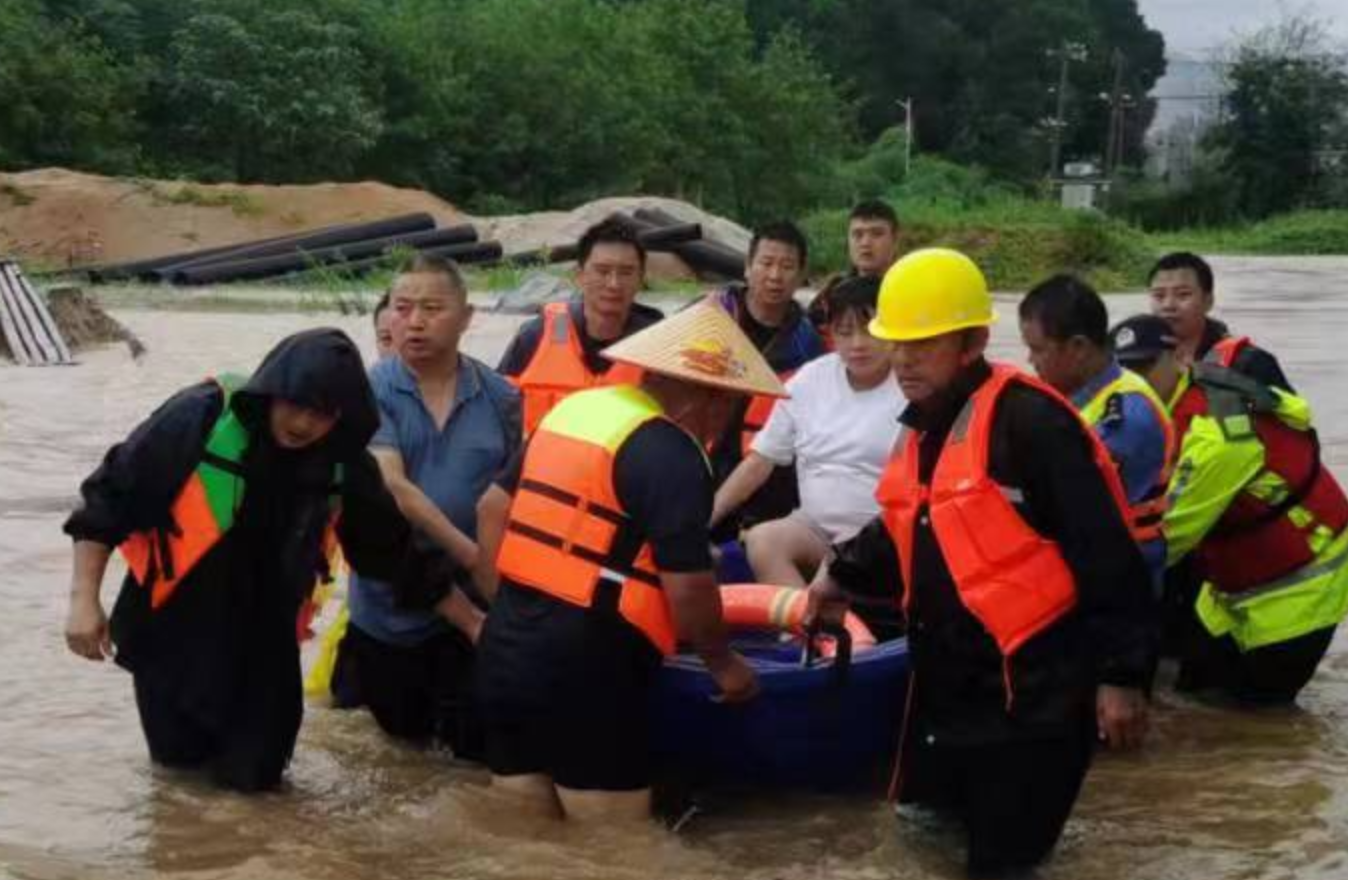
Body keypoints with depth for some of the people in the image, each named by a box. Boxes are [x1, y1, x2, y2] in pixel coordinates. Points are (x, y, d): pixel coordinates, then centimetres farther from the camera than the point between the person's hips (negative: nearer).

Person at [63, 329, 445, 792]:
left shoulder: (343, 465, -10)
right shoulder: (199, 417, -22)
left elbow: (395, 550, 2)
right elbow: (109, 496, -14)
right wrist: (84, 598, -17)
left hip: (263, 634, 3)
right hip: (172, 624, -2)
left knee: (254, 772, 4)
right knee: (178, 755, 6)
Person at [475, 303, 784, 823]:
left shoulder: (571, 409, 12)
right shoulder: (671, 454, -14)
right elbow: (688, 586, -15)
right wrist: (723, 663, 2)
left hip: (503, 654, 9)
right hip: (584, 673, -9)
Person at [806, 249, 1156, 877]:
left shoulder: (1028, 422, -19)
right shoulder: (921, 430, 11)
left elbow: (1106, 555, -21)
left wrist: (1121, 673, -21)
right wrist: (843, 575, 24)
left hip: (1033, 688, -9)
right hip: (948, 684, 9)